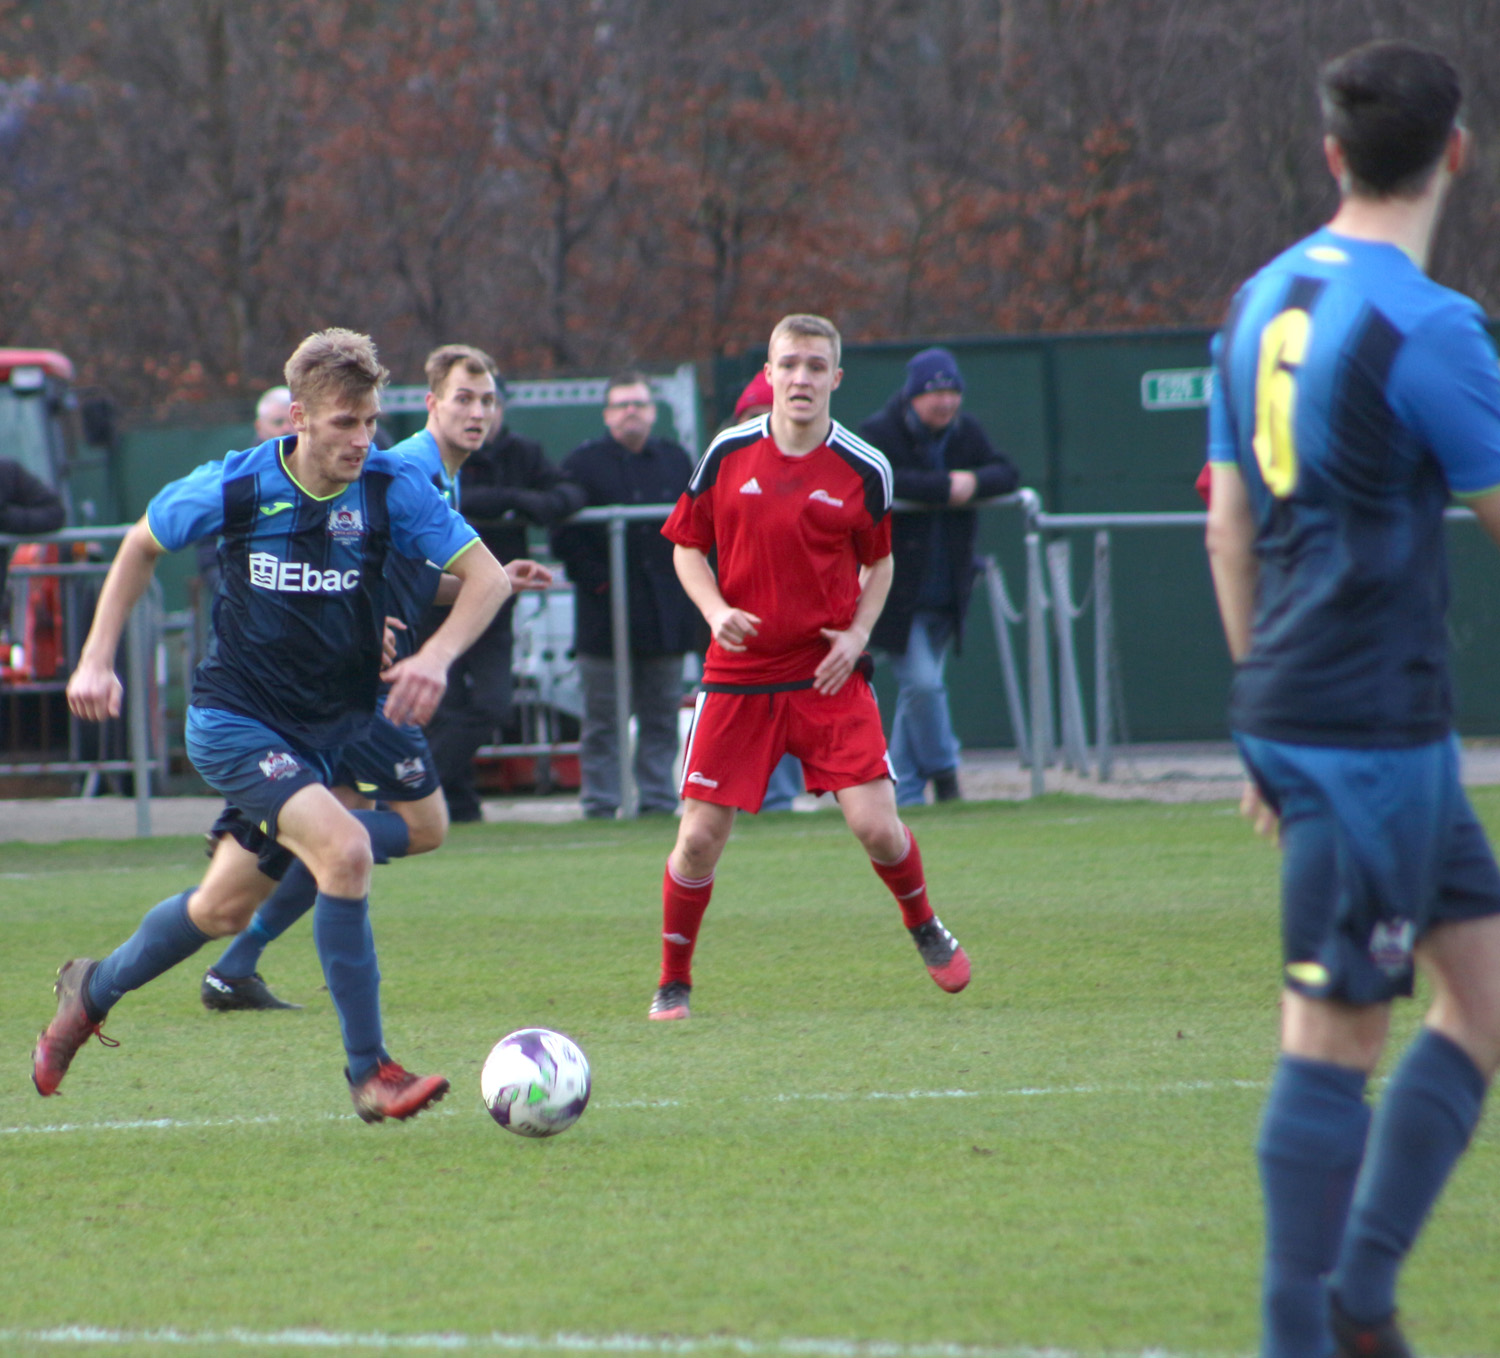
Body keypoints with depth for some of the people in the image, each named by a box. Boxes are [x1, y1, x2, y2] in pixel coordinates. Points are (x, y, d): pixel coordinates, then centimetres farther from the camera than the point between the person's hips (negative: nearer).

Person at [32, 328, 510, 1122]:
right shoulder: (235, 487, -13)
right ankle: (369, 1074, -20)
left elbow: (486, 577, -8)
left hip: (329, 729, 4)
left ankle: (93, 990, 44)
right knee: (344, 849, -26)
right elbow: (141, 546, 5)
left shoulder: (392, 487, -10)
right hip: (234, 721, -4)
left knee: (223, 910, 15)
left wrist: (437, 656, -26)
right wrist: (97, 660, 1)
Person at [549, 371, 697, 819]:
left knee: (661, 715, 5)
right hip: (608, 612, -4)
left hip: (666, 611, 4)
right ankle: (600, 806, 1)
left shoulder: (676, 460, 14)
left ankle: (659, 799, 10)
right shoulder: (583, 463, 1)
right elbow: (564, 534, -3)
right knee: (603, 719, -2)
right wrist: (597, 580, -12)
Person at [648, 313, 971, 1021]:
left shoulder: (864, 469, -1)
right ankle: (673, 983, 16)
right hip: (739, 674, 0)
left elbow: (878, 562, 14)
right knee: (700, 836, -3)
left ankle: (926, 931, 22)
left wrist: (858, 632, -3)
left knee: (876, 825, -9)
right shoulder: (728, 454, -1)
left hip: (829, 677, 0)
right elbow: (687, 546, 9)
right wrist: (717, 611, -10)